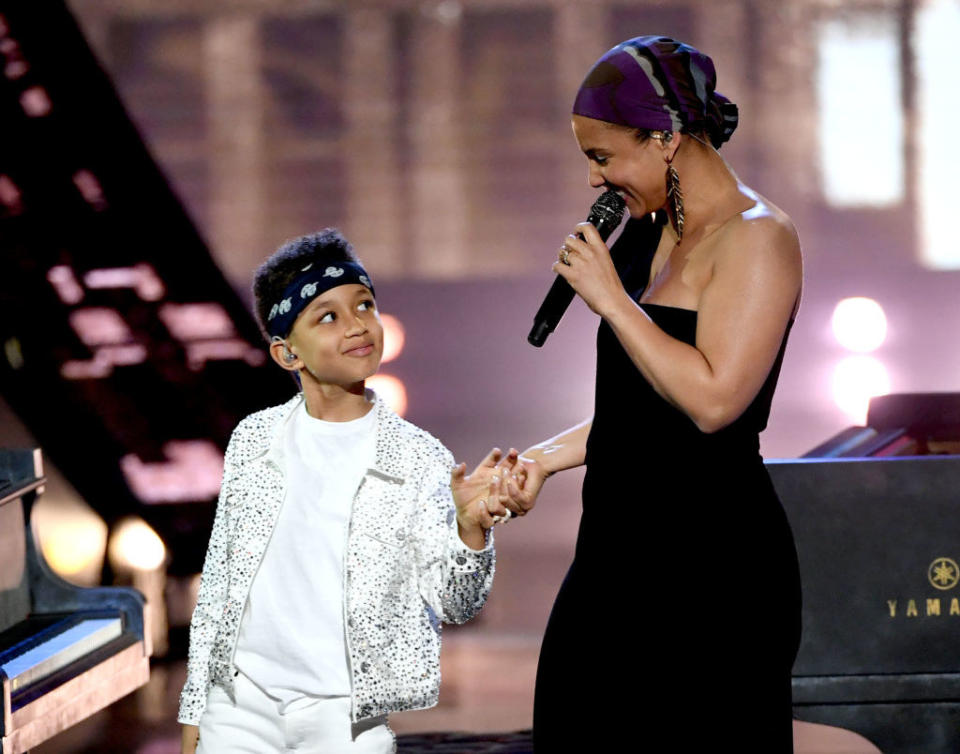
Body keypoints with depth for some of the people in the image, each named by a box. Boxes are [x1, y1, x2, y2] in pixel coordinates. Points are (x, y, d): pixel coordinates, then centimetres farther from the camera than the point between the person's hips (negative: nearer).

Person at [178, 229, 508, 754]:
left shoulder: (421, 461, -2)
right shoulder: (254, 439, 5)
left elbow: (454, 603, -9)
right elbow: (218, 580, 12)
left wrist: (470, 529, -29)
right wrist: (194, 710, 11)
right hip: (240, 708, 2)